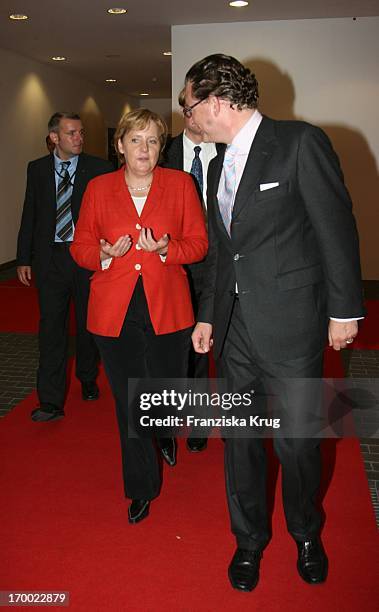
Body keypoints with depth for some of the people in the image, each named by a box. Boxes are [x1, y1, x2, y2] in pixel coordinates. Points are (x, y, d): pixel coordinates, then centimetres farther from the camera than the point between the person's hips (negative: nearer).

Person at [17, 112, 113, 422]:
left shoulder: (99, 168, -3)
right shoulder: (37, 169, 6)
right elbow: (30, 215, 8)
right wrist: (24, 259, 5)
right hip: (50, 257, 1)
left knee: (88, 324, 14)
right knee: (51, 328, 0)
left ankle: (88, 379, 38)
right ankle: (51, 402, 5)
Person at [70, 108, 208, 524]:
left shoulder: (180, 184, 3)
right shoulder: (98, 189, 5)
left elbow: (198, 243, 2)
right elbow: (80, 246, 7)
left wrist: (166, 249, -17)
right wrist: (104, 253, -15)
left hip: (167, 307, 0)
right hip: (114, 311, 1)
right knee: (129, 402, 8)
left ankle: (166, 433, 48)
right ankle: (141, 488, 28)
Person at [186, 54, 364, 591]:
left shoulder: (300, 143, -9)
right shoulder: (218, 165, 13)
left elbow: (337, 228, -9)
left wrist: (344, 310, -9)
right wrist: (207, 315, 15)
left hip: (290, 324, -6)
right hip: (234, 327, 6)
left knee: (297, 441, 8)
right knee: (240, 439, 14)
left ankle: (306, 534, 37)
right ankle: (249, 540, 36)